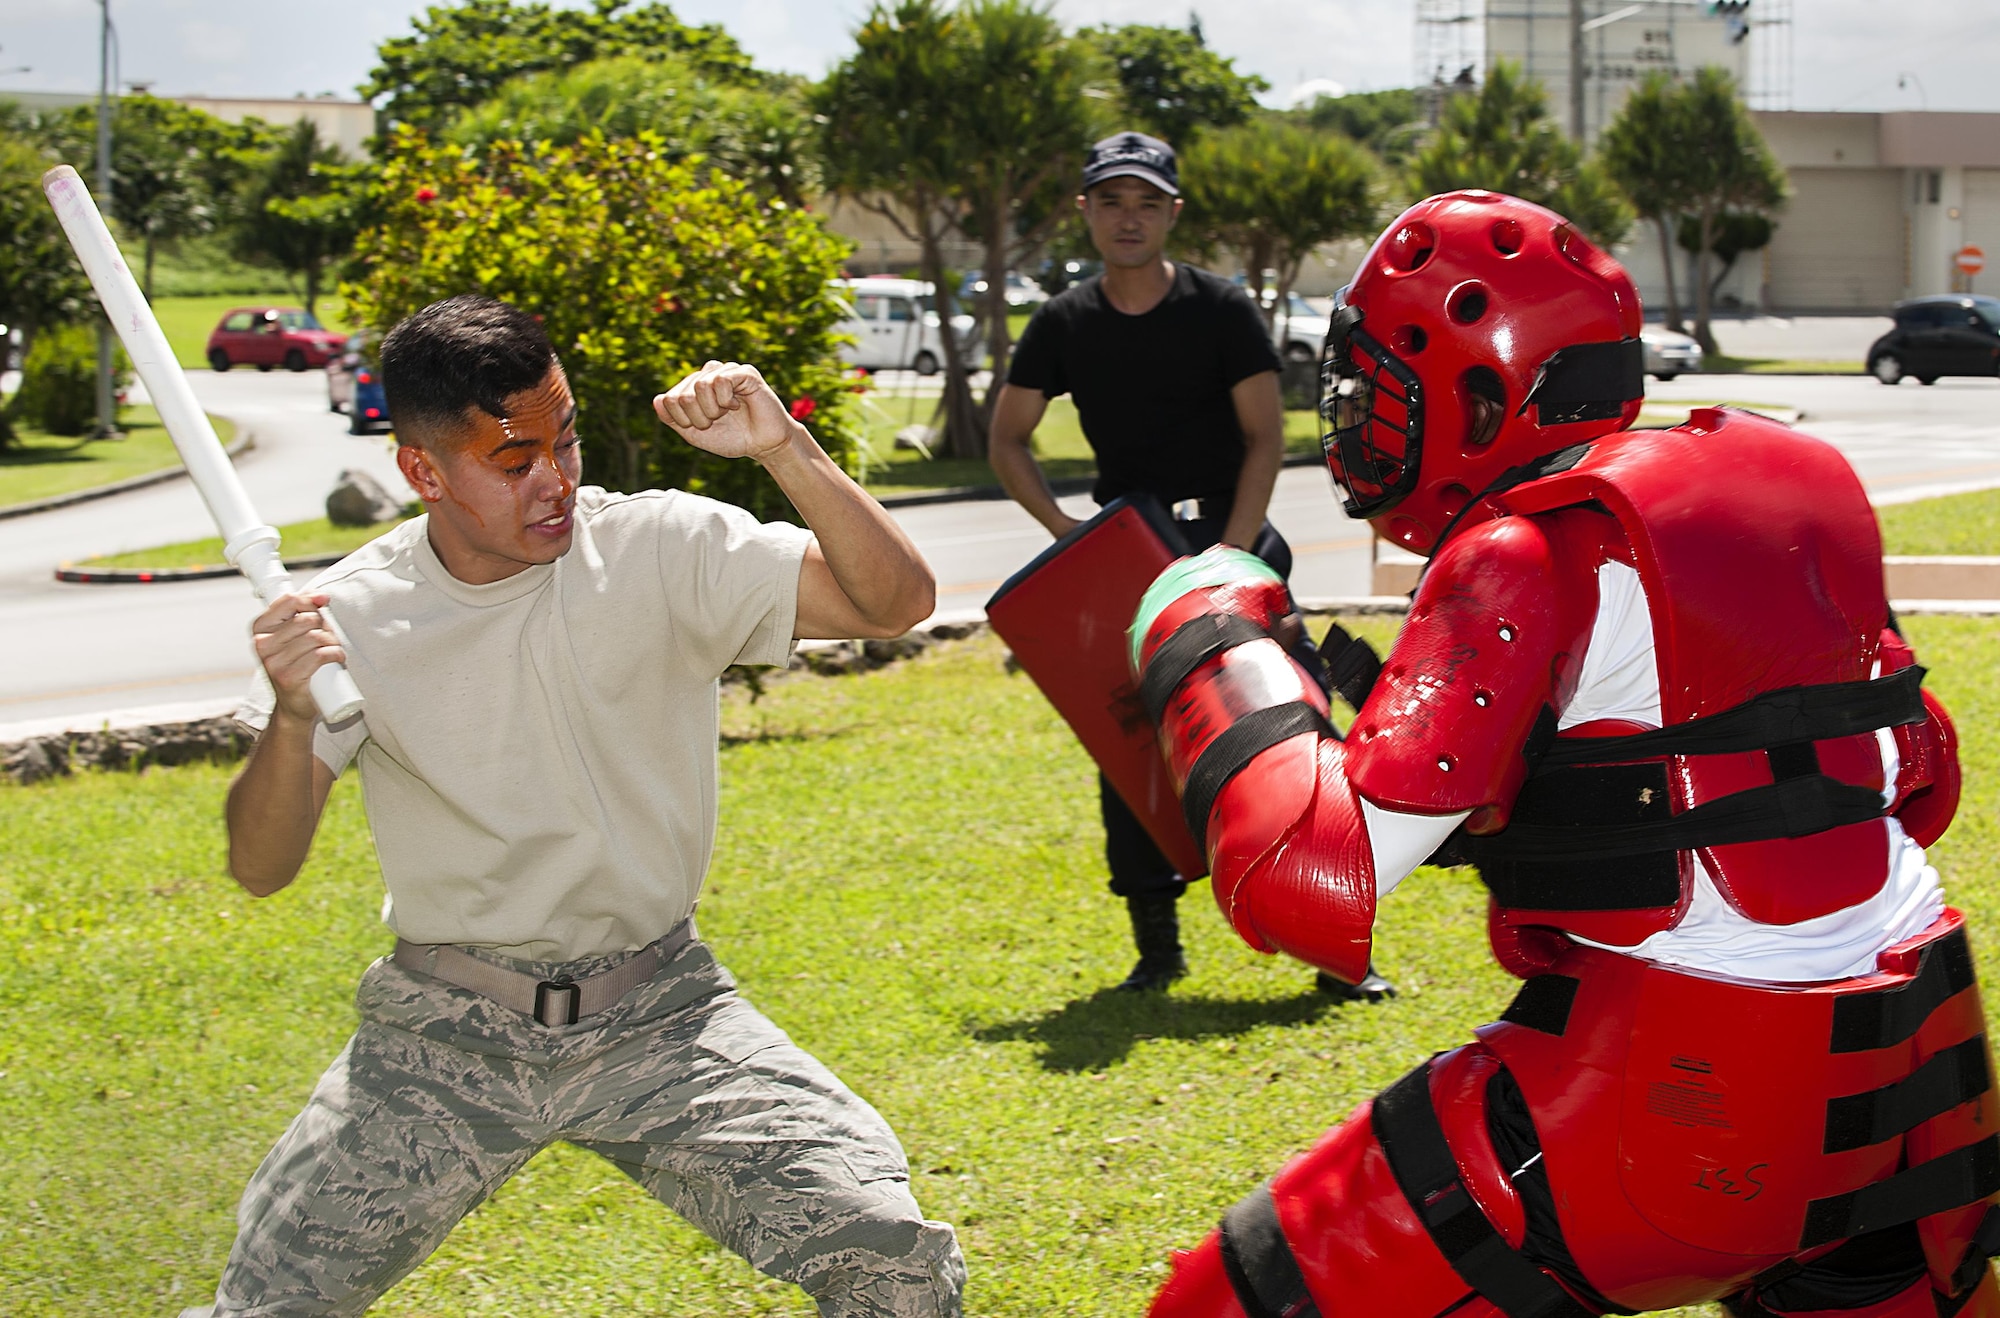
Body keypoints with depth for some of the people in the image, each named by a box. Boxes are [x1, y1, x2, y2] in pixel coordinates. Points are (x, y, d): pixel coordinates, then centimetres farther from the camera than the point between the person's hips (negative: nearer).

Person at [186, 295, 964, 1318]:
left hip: (656, 1017, 0)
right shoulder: (353, 616, -5)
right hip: (445, 1036, 1)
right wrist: (293, 717, -27)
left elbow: (896, 602, -15)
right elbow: (260, 869, -8)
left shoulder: (664, 551, -8)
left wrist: (784, 449, -28)